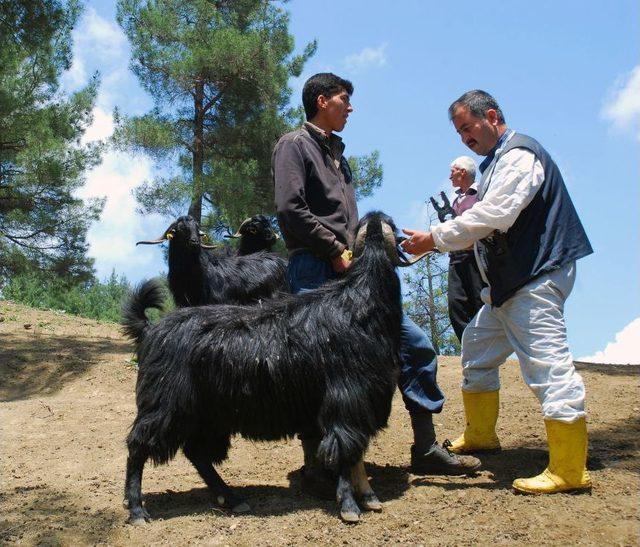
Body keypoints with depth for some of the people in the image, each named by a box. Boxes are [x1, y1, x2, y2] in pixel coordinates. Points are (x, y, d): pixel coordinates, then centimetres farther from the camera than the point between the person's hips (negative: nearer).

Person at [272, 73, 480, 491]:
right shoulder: (295, 145, 0)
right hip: (316, 272, -8)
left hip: (352, 271, 8)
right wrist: (335, 250, -13)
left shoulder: (338, 154, 26)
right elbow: (291, 209, -13)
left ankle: (426, 449, 11)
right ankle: (316, 461, 8)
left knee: (416, 344, 3)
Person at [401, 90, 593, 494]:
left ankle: (570, 470, -9)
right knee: (478, 350, 18)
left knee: (547, 361, -13)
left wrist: (435, 239, -20)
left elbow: (494, 216, -24)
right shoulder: (497, 161, 19)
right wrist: (439, 241, 4)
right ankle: (480, 434, 33)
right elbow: (488, 220, 18)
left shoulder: (519, 154, -13)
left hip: (536, 277, -11)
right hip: (507, 282, 11)